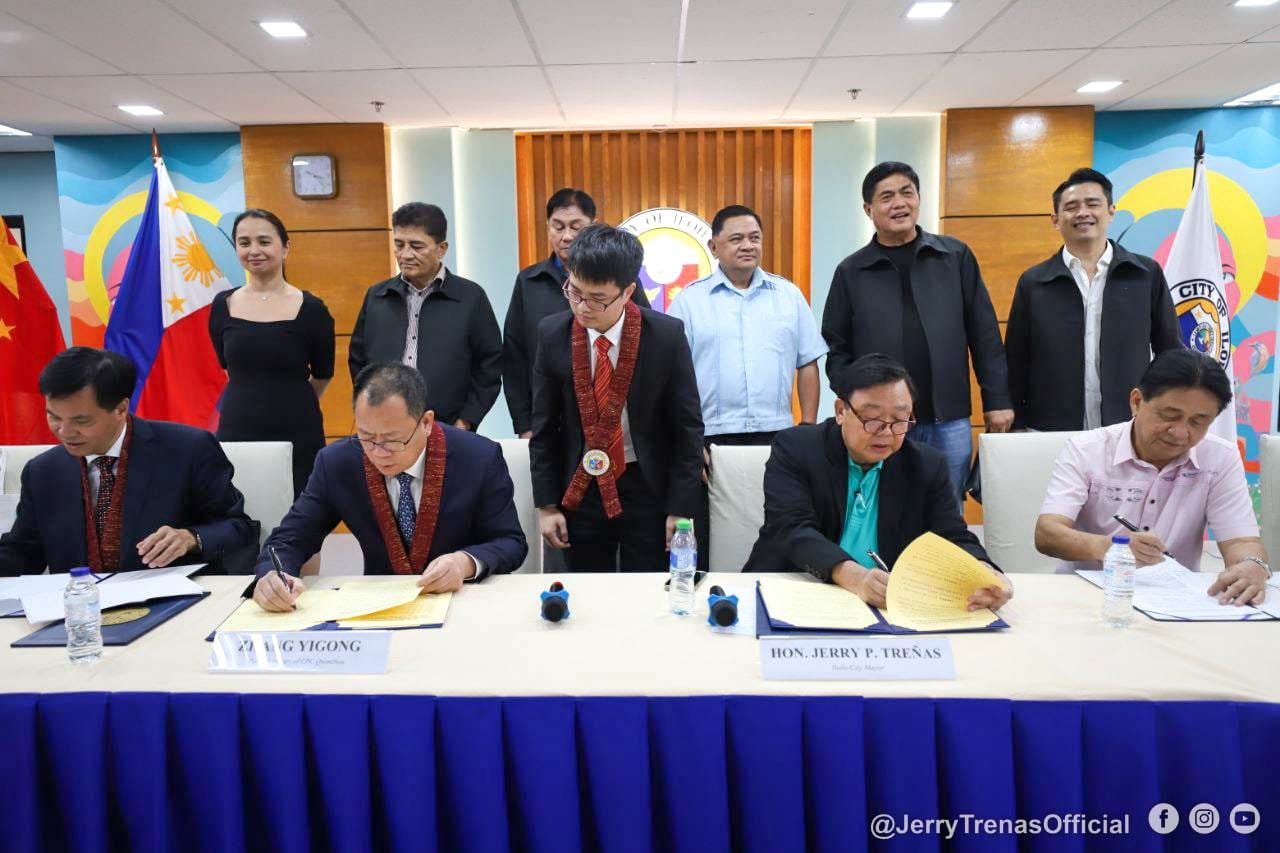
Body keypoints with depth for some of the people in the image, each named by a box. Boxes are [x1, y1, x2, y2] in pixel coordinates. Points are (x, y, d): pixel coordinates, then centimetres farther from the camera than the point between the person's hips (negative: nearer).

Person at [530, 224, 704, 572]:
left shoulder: (667, 334, -12)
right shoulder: (552, 335, -6)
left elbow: (687, 425, -6)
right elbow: (544, 427, 1)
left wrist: (681, 509, -7)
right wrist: (546, 505, 0)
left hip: (648, 488, -1)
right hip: (579, 490, 2)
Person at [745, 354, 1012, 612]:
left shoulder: (928, 466, 5)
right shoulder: (794, 449, -6)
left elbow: (954, 538, 1)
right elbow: (792, 529, -17)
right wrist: (850, 575, -35)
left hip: (895, 604, 4)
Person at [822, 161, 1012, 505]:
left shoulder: (956, 257, 6)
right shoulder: (851, 272, 4)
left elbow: (984, 334, 6)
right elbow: (837, 349, 4)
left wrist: (997, 400, 2)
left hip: (950, 424, 1)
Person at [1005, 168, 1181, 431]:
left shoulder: (1147, 275, 6)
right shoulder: (1032, 283, 4)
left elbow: (1170, 352, 10)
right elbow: (1015, 364, 4)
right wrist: (1017, 429, 0)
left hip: (1131, 432, 1)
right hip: (1050, 435, 0)